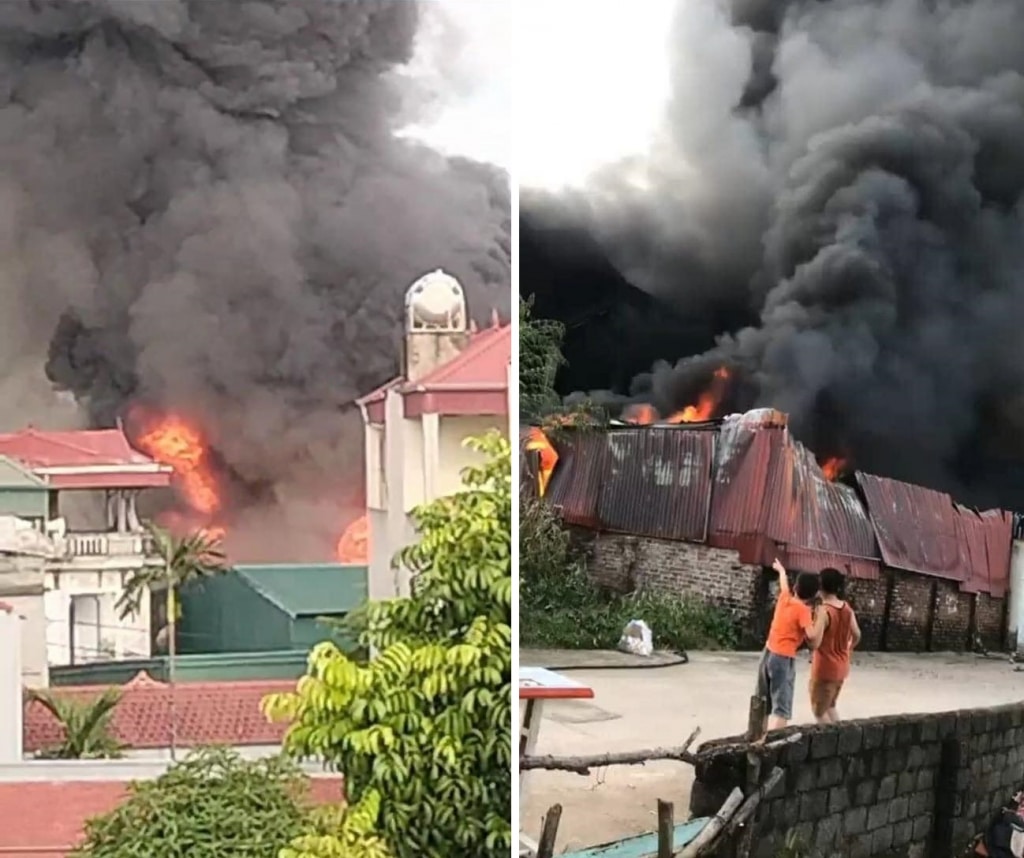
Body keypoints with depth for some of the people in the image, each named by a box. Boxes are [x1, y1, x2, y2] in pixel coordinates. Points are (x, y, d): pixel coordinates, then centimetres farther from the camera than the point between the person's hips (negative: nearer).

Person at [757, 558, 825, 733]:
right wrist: (819, 618, -12)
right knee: (781, 709, -11)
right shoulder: (803, 610, -12)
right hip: (784, 659, -8)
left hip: (768, 654, 8)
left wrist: (781, 570, 49)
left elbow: (784, 584, 29)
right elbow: (812, 636, -22)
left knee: (764, 705, 20)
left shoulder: (784, 598, 6)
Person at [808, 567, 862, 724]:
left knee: (818, 710, 3)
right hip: (842, 666, 8)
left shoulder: (823, 611, -21)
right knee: (830, 706, 23)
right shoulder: (847, 608, 1)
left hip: (825, 668, -8)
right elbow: (856, 635, 9)